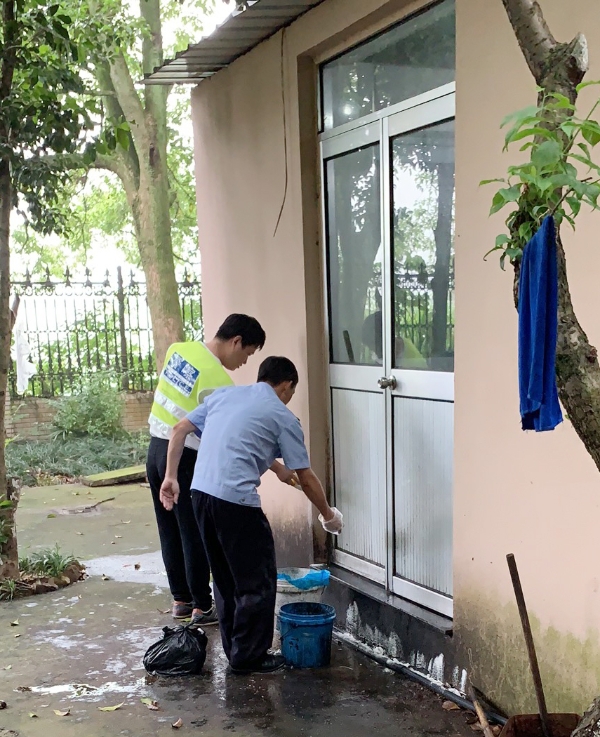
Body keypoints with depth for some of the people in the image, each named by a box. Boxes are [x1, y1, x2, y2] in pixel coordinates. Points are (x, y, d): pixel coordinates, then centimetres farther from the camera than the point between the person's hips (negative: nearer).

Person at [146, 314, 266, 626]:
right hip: (185, 459, -8)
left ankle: (181, 600, 26)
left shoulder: (179, 349, 4)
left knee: (170, 531, 15)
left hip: (156, 449, 8)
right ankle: (202, 607, 13)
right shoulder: (219, 381, -19)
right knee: (195, 536, 3)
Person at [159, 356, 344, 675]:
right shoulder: (282, 416, 4)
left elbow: (180, 429, 14)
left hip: (201, 492, 7)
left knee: (226, 577, 19)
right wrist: (327, 514, 20)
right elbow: (305, 479, 6)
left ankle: (234, 649, 27)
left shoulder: (224, 394, 19)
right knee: (258, 582, 7)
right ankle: (249, 656, 13)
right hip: (237, 500, -7)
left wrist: (171, 477, 16)